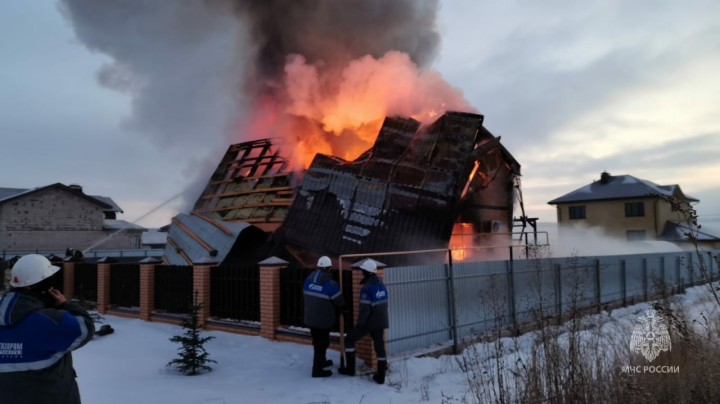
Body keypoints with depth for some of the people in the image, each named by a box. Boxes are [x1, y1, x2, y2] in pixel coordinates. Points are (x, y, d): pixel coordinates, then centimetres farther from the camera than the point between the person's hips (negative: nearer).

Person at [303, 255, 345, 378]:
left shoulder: (308, 280, -2)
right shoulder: (330, 284, -21)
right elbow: (340, 302, -11)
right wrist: (340, 306, 12)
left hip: (310, 318, 7)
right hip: (323, 320, -7)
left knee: (318, 342, 23)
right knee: (321, 343, 7)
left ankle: (321, 361, 42)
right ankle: (317, 370, 13)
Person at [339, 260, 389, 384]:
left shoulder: (366, 288, -21)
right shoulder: (382, 285, 4)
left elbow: (364, 309, -22)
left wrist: (359, 324, -12)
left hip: (369, 322, -7)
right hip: (381, 322, 7)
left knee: (350, 340, 11)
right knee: (380, 346, 11)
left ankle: (350, 368, 17)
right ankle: (380, 376, 14)